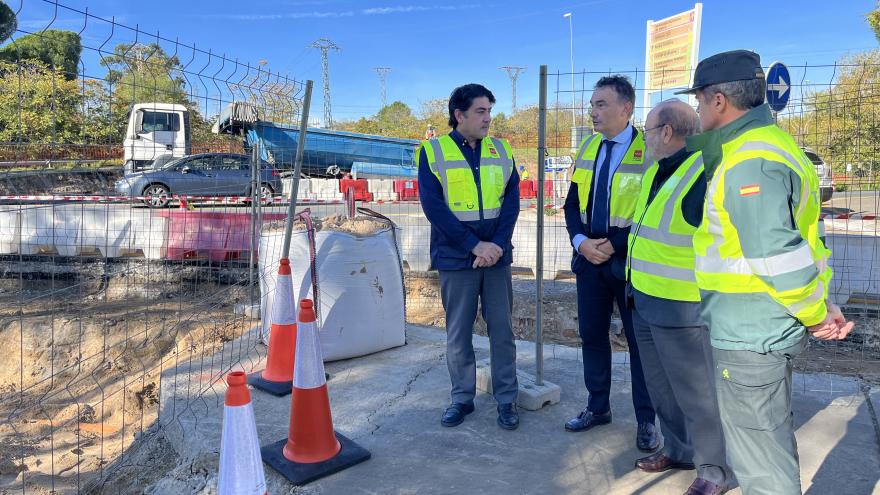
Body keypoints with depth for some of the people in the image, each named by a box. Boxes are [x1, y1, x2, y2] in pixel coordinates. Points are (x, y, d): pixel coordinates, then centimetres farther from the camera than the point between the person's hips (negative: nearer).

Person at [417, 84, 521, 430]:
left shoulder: (501, 150, 7)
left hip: (496, 256, 3)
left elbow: (512, 201, 3)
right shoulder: (433, 151, -3)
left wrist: (497, 245, -12)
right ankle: (462, 397, 24)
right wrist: (475, 246, -16)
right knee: (458, 333, 8)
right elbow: (433, 206, -11)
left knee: (502, 329, 7)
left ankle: (506, 399, 20)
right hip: (456, 258, -2)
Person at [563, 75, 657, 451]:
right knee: (592, 334, 13)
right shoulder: (587, 148, 10)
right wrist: (581, 241, -6)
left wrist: (615, 245, -16)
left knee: (640, 340, 6)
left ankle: (646, 420, 21)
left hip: (629, 261, -6)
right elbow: (572, 204, 11)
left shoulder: (649, 149, -11)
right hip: (589, 257, 6)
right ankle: (598, 407, 30)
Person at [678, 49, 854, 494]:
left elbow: (777, 253, -26)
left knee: (759, 459, 4)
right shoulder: (767, 142, 14)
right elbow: (796, 239, 15)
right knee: (770, 438, 25)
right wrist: (821, 306, 16)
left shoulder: (750, 161, -21)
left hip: (750, 334, -11)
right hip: (762, 329, 11)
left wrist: (816, 312, -11)